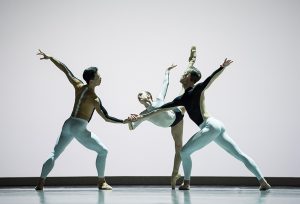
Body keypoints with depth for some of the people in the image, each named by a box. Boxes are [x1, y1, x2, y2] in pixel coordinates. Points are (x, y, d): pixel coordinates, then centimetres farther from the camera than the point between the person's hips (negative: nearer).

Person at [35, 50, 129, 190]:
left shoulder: (78, 86, 4)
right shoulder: (94, 99, -9)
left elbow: (65, 69, 9)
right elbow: (106, 118, -9)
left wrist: (49, 57, 16)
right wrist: (124, 121, -6)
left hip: (68, 124, 6)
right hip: (79, 127, -6)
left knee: (55, 154, 9)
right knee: (102, 151, 7)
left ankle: (40, 183, 0)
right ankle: (101, 182, 7)